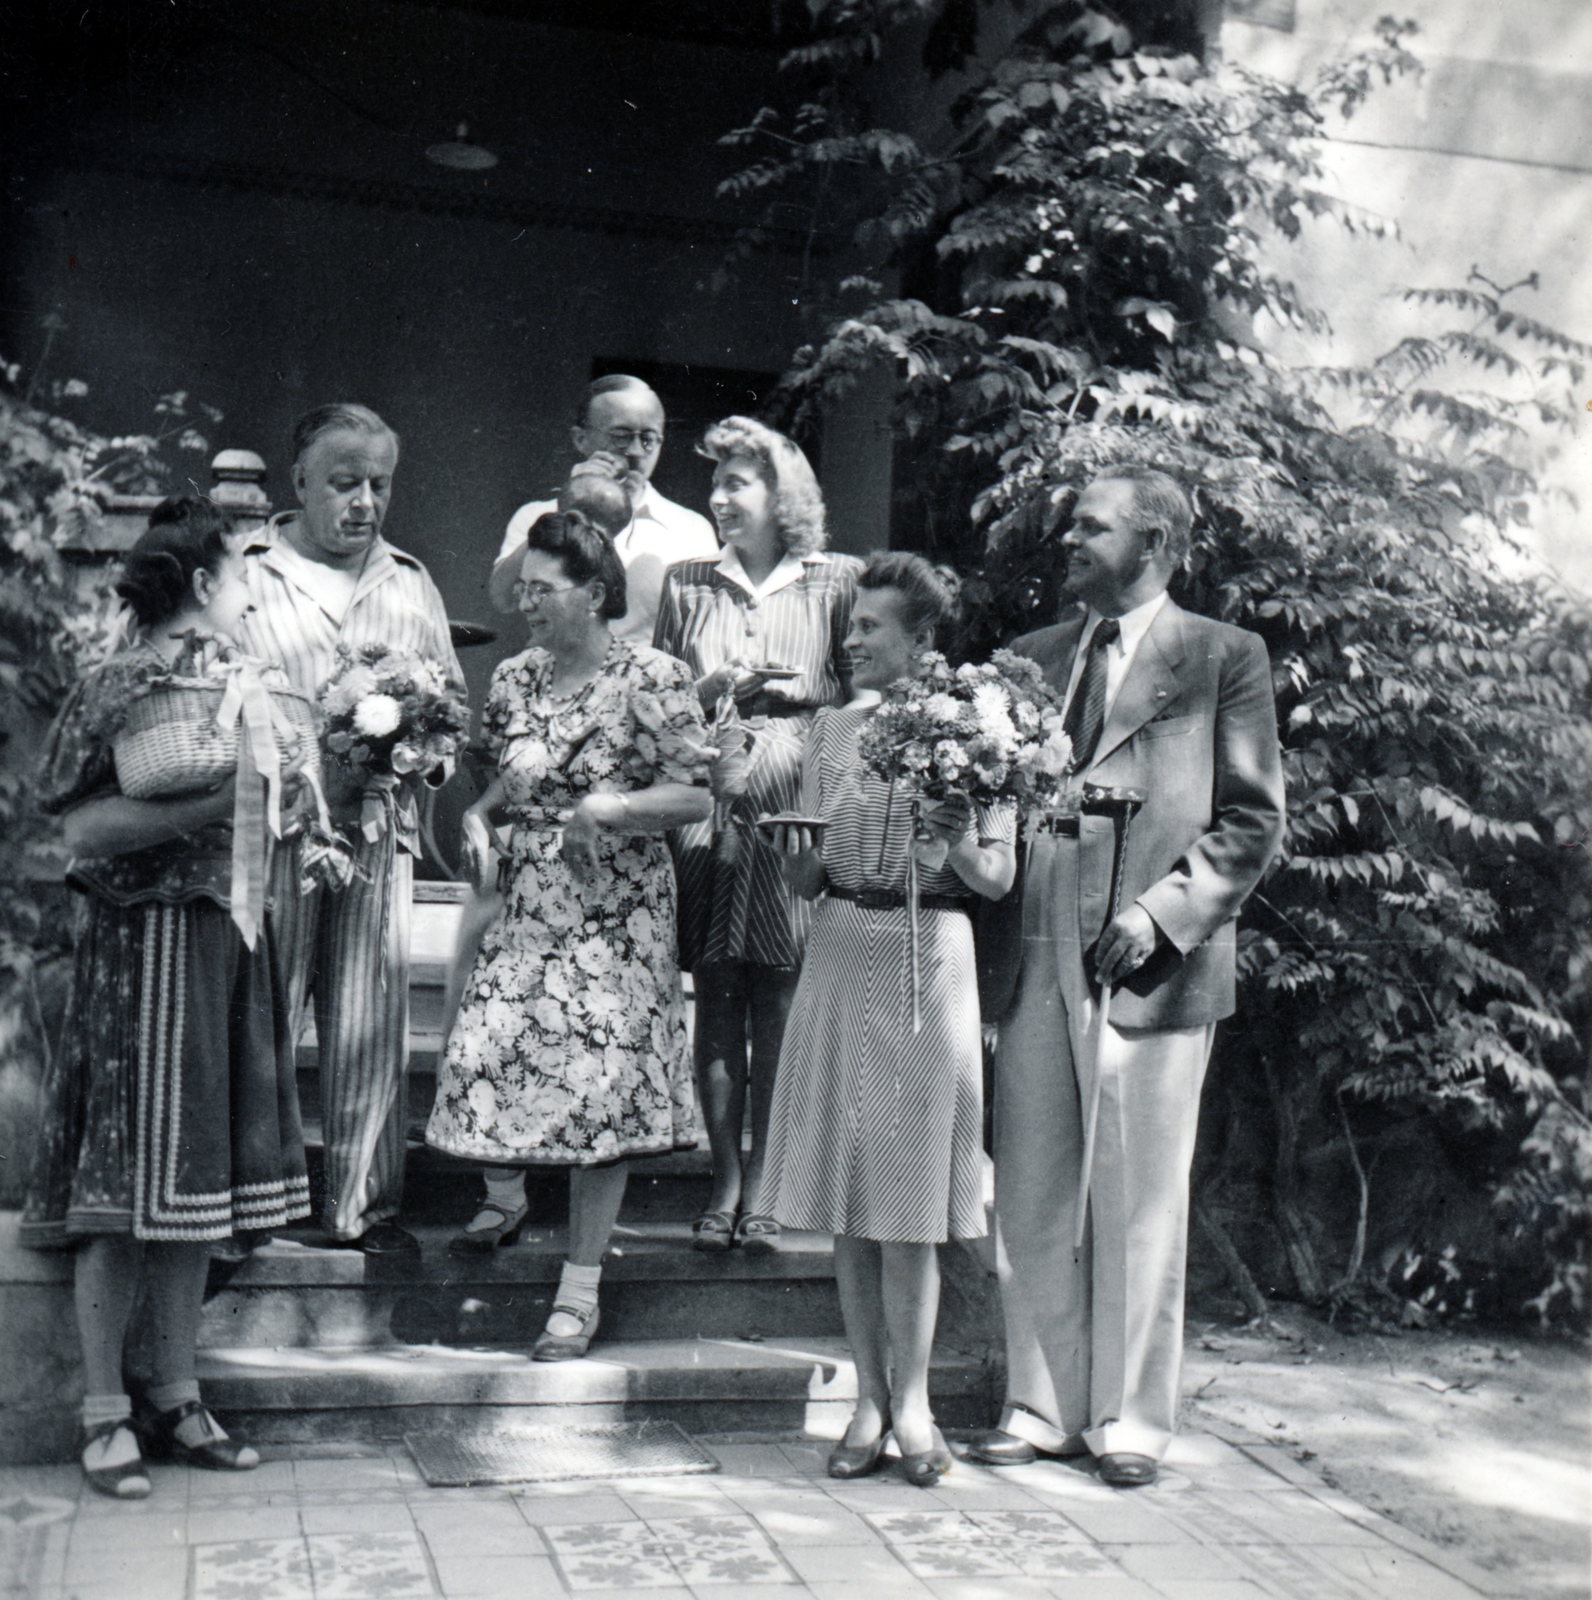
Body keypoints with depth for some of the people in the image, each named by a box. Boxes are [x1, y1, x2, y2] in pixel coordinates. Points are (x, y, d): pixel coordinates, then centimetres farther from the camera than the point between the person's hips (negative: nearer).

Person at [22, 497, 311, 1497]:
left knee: (200, 1175, 10)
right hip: (144, 943, -7)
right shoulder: (116, 689, -8)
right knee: (128, 1182, -2)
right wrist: (206, 805, -19)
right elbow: (84, 827, -15)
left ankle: (176, 1397, 20)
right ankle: (106, 1415, 9)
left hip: (230, 939, 7)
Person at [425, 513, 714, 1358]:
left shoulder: (651, 678, -7)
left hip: (614, 914, -5)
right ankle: (505, 1198, 24)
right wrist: (477, 817, 1)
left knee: (599, 1082, -3)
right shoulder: (513, 679, 9)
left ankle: (580, 1292, 6)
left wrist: (609, 808, -19)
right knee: (482, 1055, -6)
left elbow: (696, 794, -7)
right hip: (525, 905, 5)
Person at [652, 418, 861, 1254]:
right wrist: (708, 689, -5)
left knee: (778, 1003, -1)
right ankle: (724, 1178, 11)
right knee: (716, 1000, 2)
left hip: (793, 809, -2)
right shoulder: (686, 585, 13)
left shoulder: (835, 583, 5)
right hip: (707, 804, 2)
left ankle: (766, 1183, 9)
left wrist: (803, 691, -9)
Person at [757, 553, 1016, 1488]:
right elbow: (809, 879, 11)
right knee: (847, 1203, 6)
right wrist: (795, 853, -11)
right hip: (842, 960, 4)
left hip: (929, 963, -4)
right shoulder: (832, 731, 11)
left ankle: (912, 1402, 11)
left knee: (911, 1203, -1)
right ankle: (871, 1399, 16)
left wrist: (960, 847, -20)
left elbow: (1001, 879, 0)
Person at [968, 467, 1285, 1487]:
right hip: (1034, 957, 5)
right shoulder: (1033, 658, 17)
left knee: (1139, 1202, 3)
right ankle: (1044, 1404, 21)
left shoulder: (1224, 658, 3)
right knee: (1030, 1195, 8)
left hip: (1152, 963, -4)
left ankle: (1132, 1418, 16)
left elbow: (1254, 821, -1)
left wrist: (1163, 911, -12)